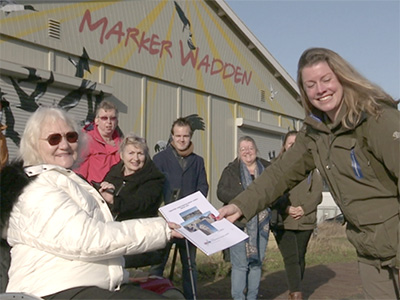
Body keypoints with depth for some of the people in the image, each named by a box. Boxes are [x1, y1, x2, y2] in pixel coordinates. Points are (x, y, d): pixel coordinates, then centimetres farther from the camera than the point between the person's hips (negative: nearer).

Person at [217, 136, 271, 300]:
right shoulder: (231, 170, 2)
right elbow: (221, 192, -8)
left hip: (262, 223, 4)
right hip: (239, 223, -4)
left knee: (257, 262, 10)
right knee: (240, 264, -6)